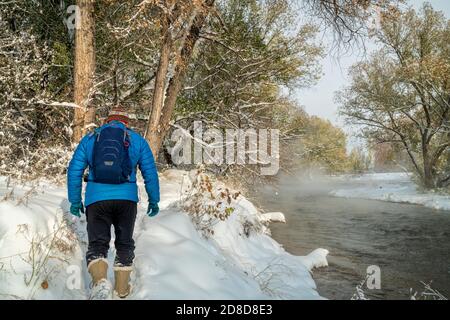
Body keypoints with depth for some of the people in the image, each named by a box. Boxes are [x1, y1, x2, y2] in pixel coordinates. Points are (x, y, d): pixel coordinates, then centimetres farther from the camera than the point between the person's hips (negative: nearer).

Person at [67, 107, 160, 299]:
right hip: (127, 198, 0)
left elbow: (74, 171, 10)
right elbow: (150, 173, 9)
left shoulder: (90, 138, 13)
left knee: (97, 244, 2)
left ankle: (100, 281, -25)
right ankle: (122, 289, 20)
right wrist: (154, 201, 17)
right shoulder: (137, 140, 11)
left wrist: (75, 200, 16)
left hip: (96, 198, 0)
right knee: (125, 243, 15)